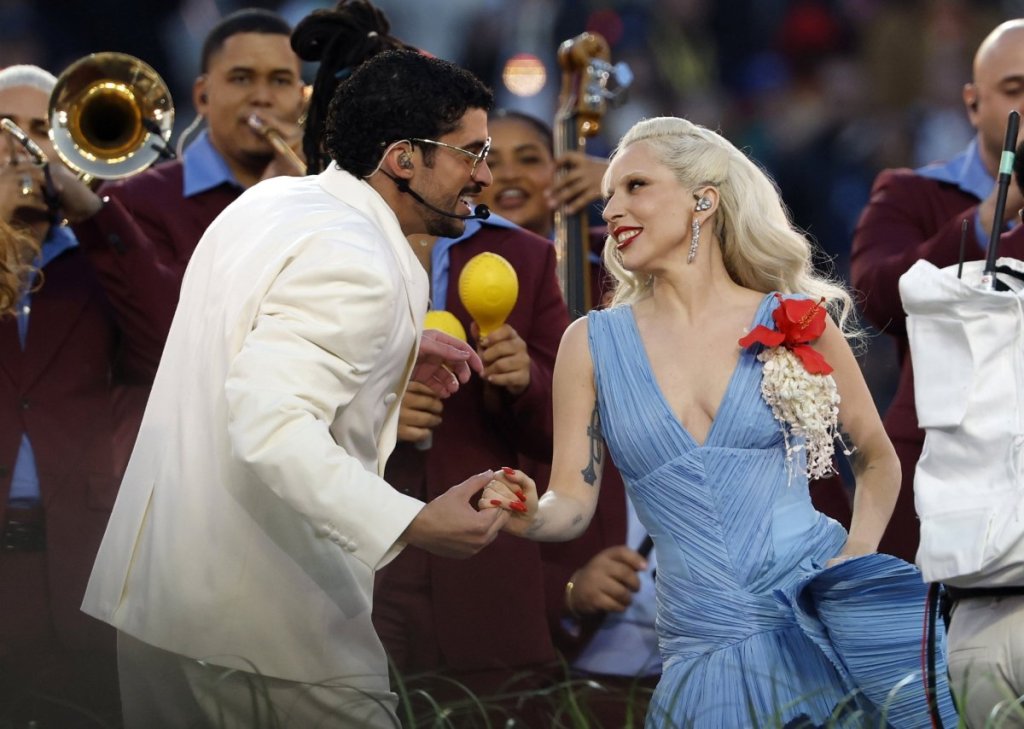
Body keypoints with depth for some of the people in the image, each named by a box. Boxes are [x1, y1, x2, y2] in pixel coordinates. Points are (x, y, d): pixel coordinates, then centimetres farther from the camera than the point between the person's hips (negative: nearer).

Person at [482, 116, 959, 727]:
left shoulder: (797, 322, 4)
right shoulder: (593, 345, 7)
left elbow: (879, 460, 15)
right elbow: (572, 502, 4)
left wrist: (858, 553, -1)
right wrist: (528, 515, -17)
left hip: (823, 602, -1)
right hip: (710, 644, 1)